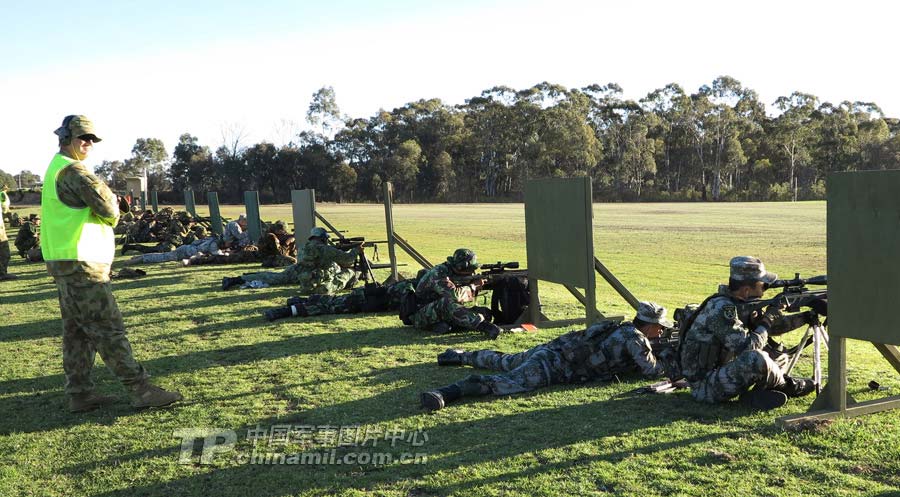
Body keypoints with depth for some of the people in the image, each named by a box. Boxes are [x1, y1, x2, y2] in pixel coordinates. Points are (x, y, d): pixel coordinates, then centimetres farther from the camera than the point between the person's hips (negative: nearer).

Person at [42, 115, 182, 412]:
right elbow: (108, 206, -20)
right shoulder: (72, 170, -13)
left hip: (66, 264, 10)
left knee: (77, 331, 13)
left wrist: (106, 215, 0)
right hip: (80, 265, -10)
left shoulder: (55, 169, 20)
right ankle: (141, 390, -6)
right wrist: (112, 213, 2)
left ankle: (79, 394, 19)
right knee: (108, 329, -9)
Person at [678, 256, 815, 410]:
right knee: (757, 359, -28)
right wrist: (767, 320, -14)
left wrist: (805, 317, 10)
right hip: (705, 385, -9)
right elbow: (748, 348, -26)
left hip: (721, 372, 10)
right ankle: (786, 386, 0)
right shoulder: (721, 308, -23)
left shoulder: (742, 304, 5)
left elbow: (774, 326, 17)